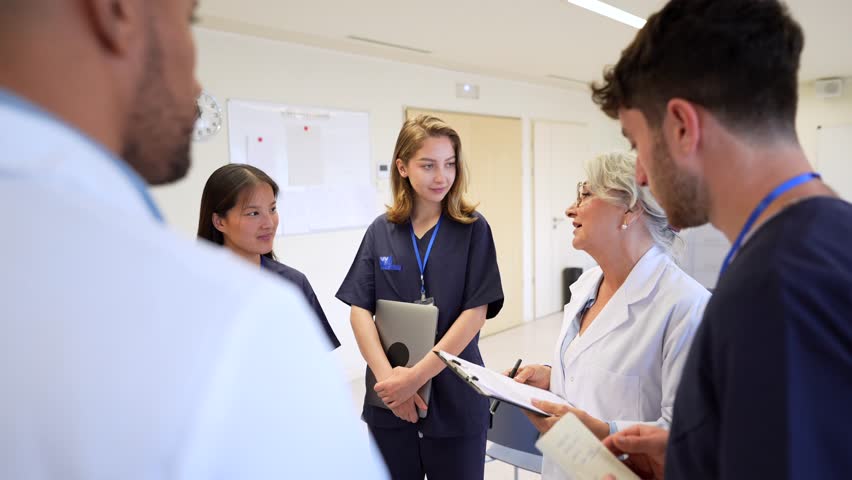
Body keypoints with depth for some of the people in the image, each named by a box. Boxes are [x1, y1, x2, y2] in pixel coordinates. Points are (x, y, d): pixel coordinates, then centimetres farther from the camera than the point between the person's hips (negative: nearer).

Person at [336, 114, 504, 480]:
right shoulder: (381, 231, 2)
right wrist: (387, 375, -15)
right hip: (389, 399, 2)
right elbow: (360, 310, -2)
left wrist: (416, 375, -15)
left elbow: (475, 312, -10)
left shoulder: (472, 228, -4)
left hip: (454, 397, -2)